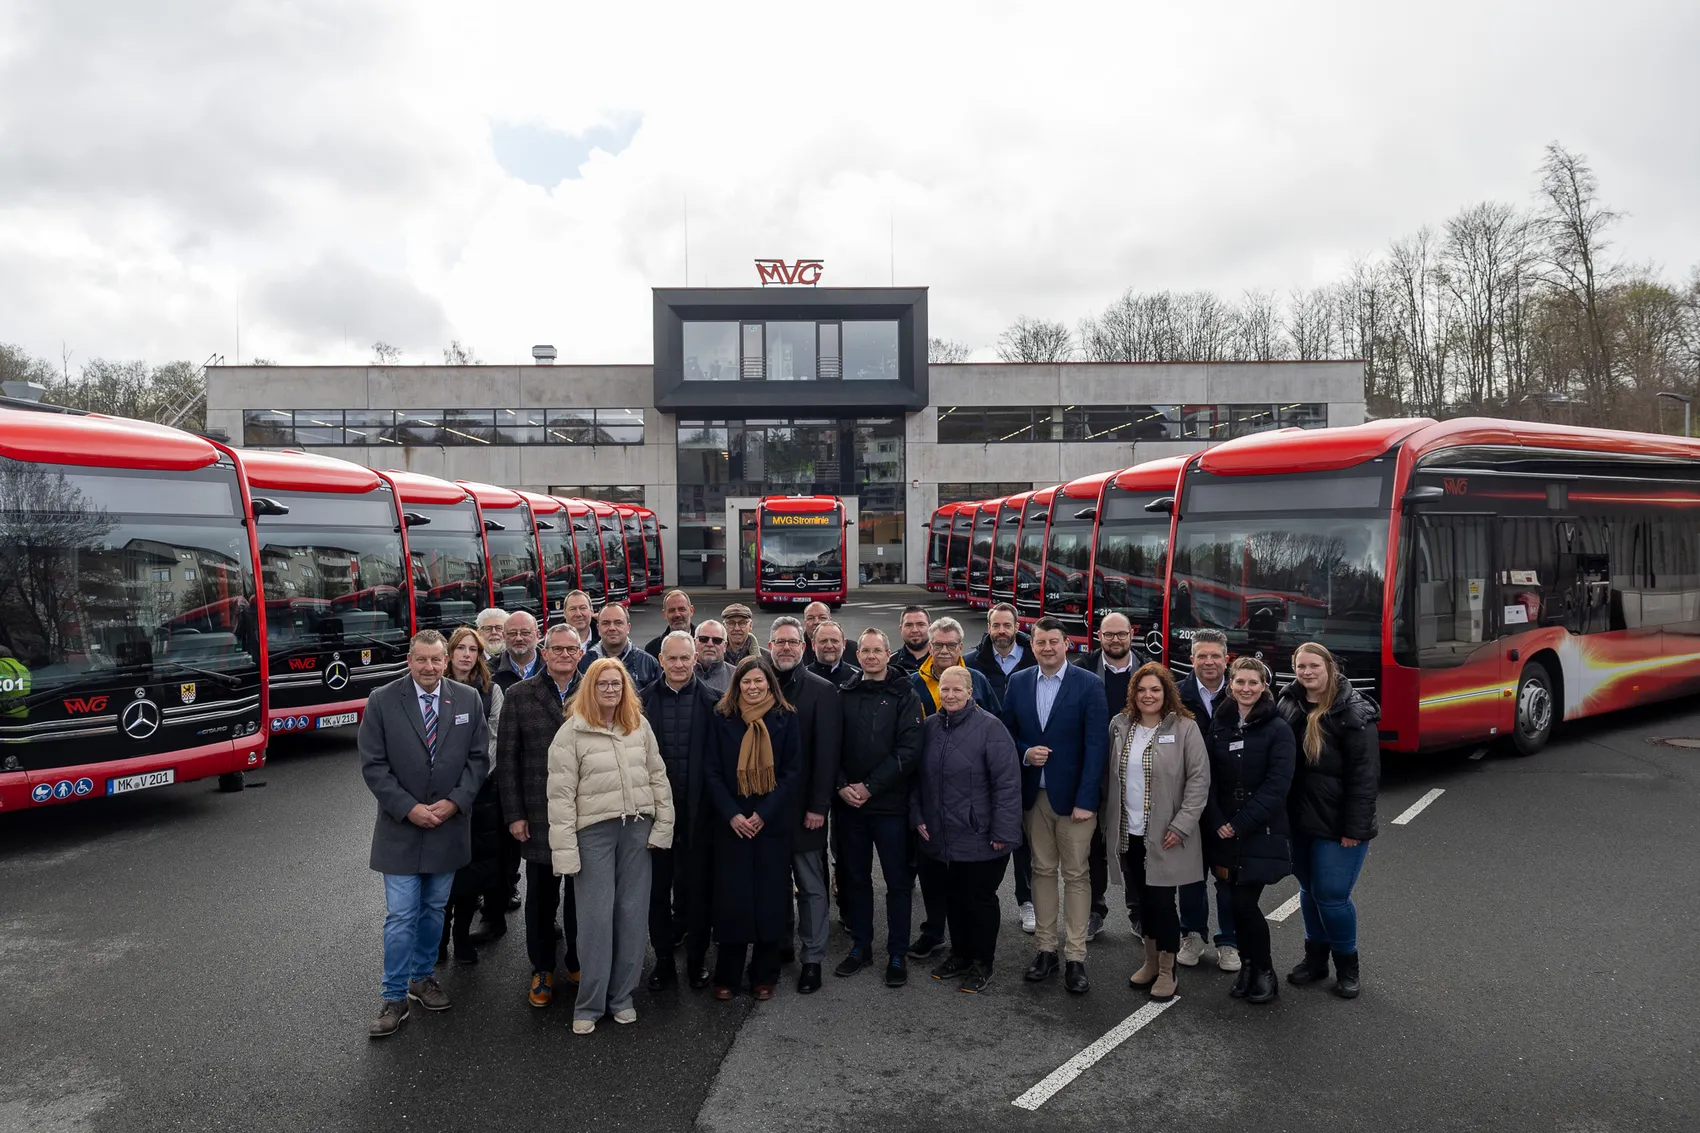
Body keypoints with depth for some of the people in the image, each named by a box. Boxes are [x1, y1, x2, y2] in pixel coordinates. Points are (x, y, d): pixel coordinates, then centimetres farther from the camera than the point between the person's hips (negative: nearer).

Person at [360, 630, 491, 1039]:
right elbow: (373, 765, -8)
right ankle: (395, 998, 12)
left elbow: (479, 758, 0)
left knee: (434, 909, 16)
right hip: (400, 826, -2)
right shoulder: (381, 701, -7)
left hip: (450, 825, 2)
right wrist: (408, 808, -14)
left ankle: (423, 977, 33)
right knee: (401, 916, -1)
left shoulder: (468, 699, -1)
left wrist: (454, 802, -11)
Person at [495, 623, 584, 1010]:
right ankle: (542, 969, 28)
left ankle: (578, 961, 31)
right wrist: (515, 814, -3)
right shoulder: (520, 696, 0)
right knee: (541, 896, 10)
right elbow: (507, 758, 0)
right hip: (539, 815, 0)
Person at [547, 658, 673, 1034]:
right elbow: (561, 793, -8)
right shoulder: (572, 732, -6)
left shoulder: (640, 725, 5)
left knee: (633, 913, 8)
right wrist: (564, 848, -11)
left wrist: (663, 824, 2)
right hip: (594, 830, -3)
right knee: (596, 917, 1)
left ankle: (622, 996, 23)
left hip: (638, 827, 3)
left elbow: (657, 776, 8)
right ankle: (589, 1005, 16)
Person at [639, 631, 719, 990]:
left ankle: (696, 959, 25)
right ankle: (663, 959, 25)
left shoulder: (711, 702, -2)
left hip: (696, 810, -1)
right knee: (657, 886, 11)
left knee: (697, 887, 9)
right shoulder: (643, 700, 1)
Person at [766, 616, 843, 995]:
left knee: (811, 885, 5)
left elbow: (827, 753, -8)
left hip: (804, 806, -3)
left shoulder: (822, 691, -4)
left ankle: (813, 958, 16)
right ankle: (777, 945, 30)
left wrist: (818, 806, -13)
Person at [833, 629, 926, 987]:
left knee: (897, 881, 5)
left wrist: (869, 786, -15)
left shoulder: (904, 697, -3)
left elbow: (909, 750, -11)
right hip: (848, 803, 3)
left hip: (890, 805, -3)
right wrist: (842, 785, -9)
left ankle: (897, 954, 18)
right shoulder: (844, 695, 6)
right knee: (855, 878, 13)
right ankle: (860, 947, 28)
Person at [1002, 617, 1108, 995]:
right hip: (1034, 794, 4)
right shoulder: (1018, 682, 5)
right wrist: (1025, 753, -10)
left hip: (1073, 796, -3)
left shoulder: (1089, 685, -7)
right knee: (1042, 871, 11)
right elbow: (1007, 733, 11)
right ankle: (1045, 949, 21)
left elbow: (1095, 746, -10)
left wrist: (1085, 801, -15)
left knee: (1076, 875, 2)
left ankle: (1075, 957, 11)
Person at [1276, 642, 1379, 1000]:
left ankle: (1347, 965, 20)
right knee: (1309, 891, 16)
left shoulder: (1353, 713, -13)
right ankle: (1315, 958, 32)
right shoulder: (1287, 705, 3)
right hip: (1299, 821, 5)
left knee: (1332, 896, -2)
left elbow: (1365, 775, -14)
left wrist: (1355, 829, -16)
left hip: (1337, 825, -5)